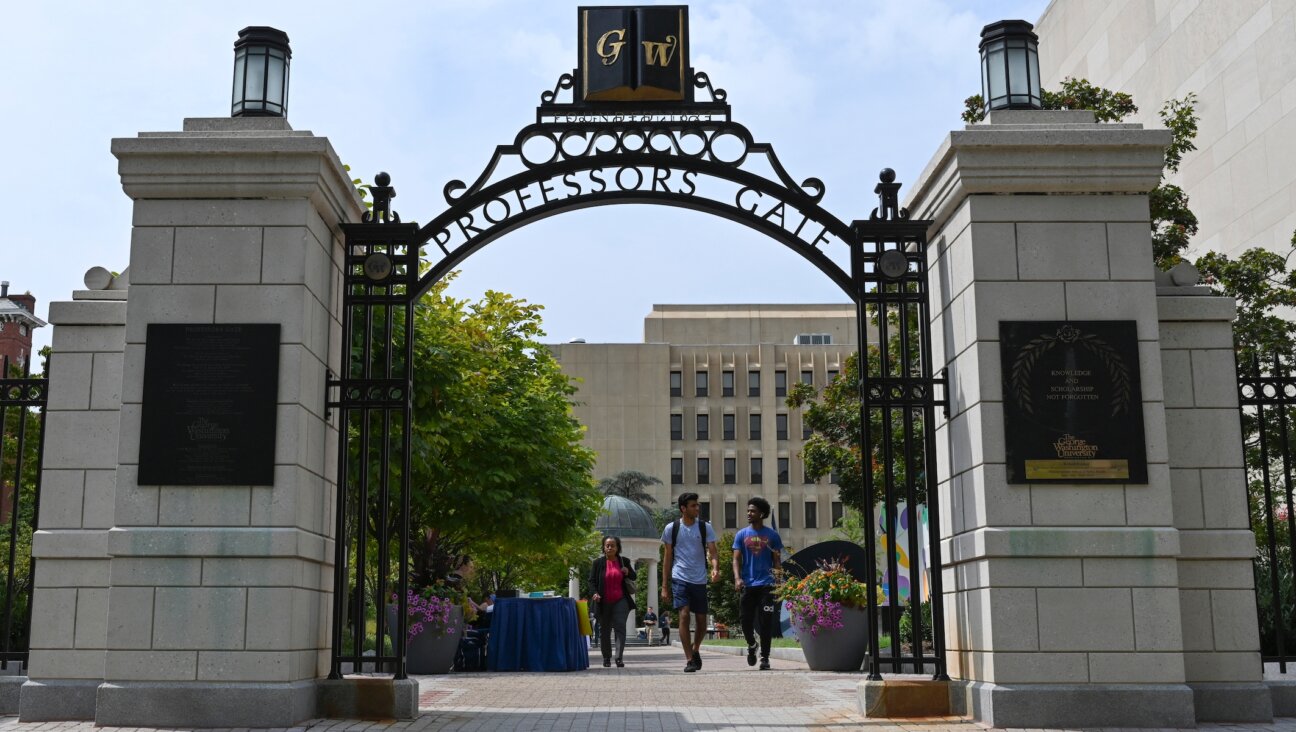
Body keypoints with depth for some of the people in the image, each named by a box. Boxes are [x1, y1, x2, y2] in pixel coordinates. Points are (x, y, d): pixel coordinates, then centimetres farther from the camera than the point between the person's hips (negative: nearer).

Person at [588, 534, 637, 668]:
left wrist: (628, 572, -5)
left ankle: (619, 658, -15)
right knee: (604, 630, 7)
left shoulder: (624, 561, 9)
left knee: (620, 627, -13)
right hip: (604, 602, 0)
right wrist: (595, 593, -13)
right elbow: (592, 580, 5)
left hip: (620, 601, 0)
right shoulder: (598, 563, 5)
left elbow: (633, 577, 18)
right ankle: (606, 658, 21)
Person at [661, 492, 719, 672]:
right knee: (684, 615, -14)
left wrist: (715, 568, -25)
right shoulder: (671, 528, 2)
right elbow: (667, 558, 7)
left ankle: (695, 650, 34)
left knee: (701, 620, 7)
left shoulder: (705, 528, 4)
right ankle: (689, 659, -9)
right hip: (680, 579, -2)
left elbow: (712, 552, -2)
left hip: (700, 580, 2)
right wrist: (664, 587, 3)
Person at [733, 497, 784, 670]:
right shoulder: (741, 535, 8)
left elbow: (777, 561, 6)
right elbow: (736, 559, 3)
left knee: (766, 622, -4)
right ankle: (751, 645, 30)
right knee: (746, 621, 1)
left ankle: (765, 658, 5)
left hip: (766, 584, -1)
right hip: (747, 585, 1)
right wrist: (737, 578, -13)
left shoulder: (772, 535, 5)